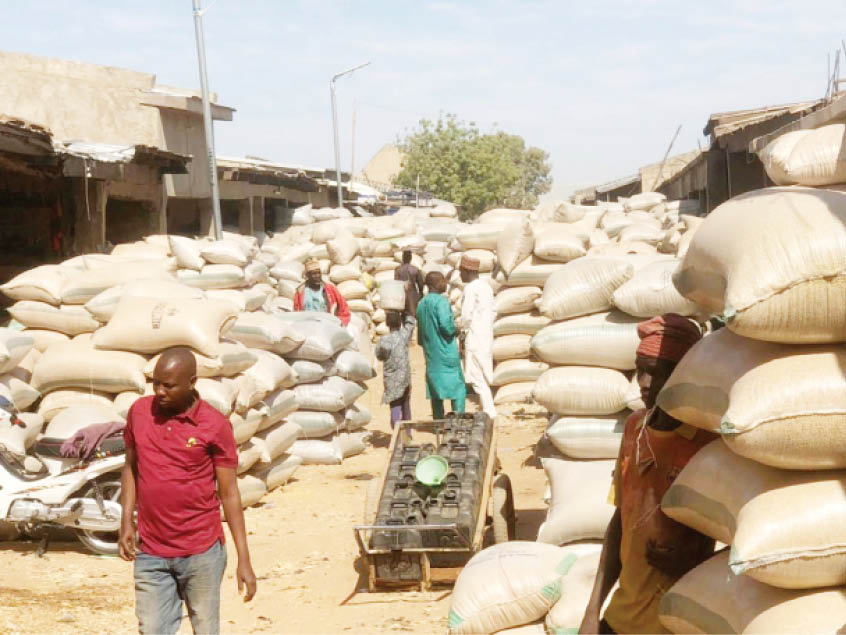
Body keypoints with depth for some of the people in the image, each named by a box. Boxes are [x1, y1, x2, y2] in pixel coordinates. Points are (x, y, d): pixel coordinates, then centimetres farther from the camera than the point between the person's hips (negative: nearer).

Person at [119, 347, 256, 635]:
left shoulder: (215, 426, -9)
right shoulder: (139, 412, 2)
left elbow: (229, 493, -5)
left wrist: (244, 560, -6)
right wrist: (126, 522, 1)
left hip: (202, 553, -3)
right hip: (150, 554, 3)